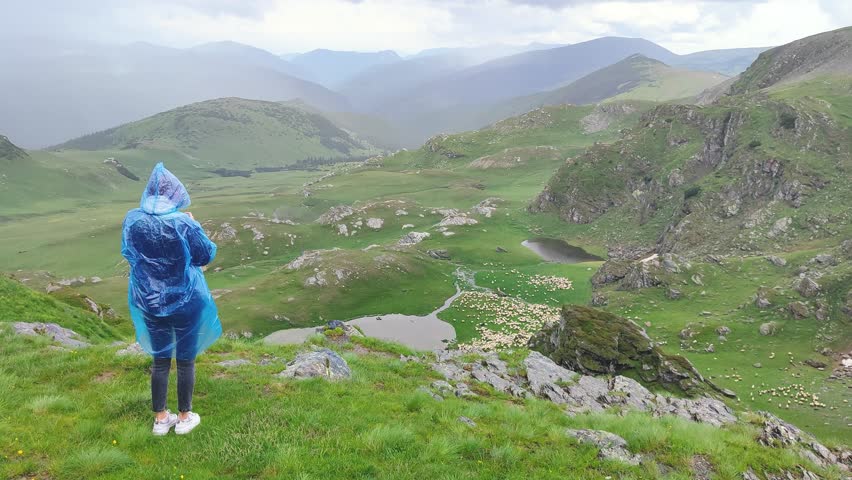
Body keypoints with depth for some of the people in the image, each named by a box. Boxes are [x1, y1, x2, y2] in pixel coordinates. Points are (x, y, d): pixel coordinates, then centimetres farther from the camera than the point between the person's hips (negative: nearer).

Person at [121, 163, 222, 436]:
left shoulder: (133, 220, -8)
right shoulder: (183, 223, -21)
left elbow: (127, 253, 9)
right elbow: (206, 255, -8)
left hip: (150, 302, 4)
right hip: (186, 302, -3)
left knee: (159, 360, 17)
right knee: (185, 361, 12)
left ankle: (160, 419, 28)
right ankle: (185, 417, 25)